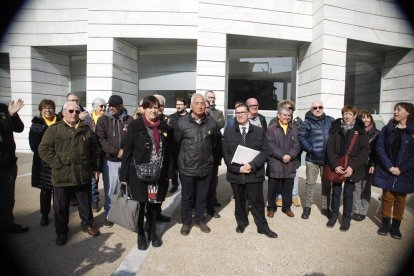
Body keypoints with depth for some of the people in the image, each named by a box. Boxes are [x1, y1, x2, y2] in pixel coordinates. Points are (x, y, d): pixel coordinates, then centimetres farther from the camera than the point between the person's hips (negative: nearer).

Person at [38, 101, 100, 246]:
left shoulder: (86, 129, 9)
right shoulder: (54, 129, -1)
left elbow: (94, 148, 13)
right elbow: (44, 149, -6)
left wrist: (94, 167, 9)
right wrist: (57, 165, -13)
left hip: (84, 175, 3)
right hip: (62, 176, -2)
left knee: (86, 203, 17)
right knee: (61, 207, 10)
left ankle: (87, 224, 37)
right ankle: (61, 232, 29)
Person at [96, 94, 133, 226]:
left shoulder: (129, 120, 1)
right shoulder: (103, 120, 0)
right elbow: (101, 140, -7)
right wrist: (116, 151, -15)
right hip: (110, 161, -1)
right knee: (110, 190, 6)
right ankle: (109, 215, 23)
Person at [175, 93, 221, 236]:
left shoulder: (211, 122, -1)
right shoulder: (182, 122, -10)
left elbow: (216, 142, 12)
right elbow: (176, 143, -1)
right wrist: (184, 157, 8)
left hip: (206, 167, 3)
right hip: (187, 168, -2)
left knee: (202, 196, 16)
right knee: (186, 197, 13)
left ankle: (200, 220, 36)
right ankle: (186, 222, 31)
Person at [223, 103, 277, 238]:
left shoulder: (259, 131, 3)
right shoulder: (229, 132, 3)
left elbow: (265, 151, -3)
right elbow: (226, 153, -1)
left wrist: (252, 165, -16)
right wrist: (237, 168, -12)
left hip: (254, 173, -1)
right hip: (235, 173, 1)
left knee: (257, 201, 7)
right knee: (239, 200, 16)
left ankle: (262, 226, 24)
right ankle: (241, 222, 37)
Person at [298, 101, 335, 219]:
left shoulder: (330, 121, 5)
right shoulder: (307, 123, -4)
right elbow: (301, 137, -11)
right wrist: (310, 149, -19)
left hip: (327, 158, 3)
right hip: (312, 158, -3)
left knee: (327, 183, 13)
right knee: (310, 183, 6)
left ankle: (326, 207, 28)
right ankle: (307, 207, 20)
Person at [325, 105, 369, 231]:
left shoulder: (360, 130, -2)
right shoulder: (335, 128, 2)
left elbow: (365, 150, -6)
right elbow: (330, 148, -2)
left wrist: (353, 167, -15)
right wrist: (335, 165, -14)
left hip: (352, 168, -1)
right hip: (337, 167, 1)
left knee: (348, 194, 8)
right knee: (336, 192, 11)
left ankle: (346, 219, 25)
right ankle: (333, 215, 28)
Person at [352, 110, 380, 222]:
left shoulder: (376, 133, 3)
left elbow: (377, 150, -1)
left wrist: (373, 164, -10)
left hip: (369, 165, 0)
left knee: (366, 188, 6)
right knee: (356, 188, 4)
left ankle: (363, 212, 17)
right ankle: (357, 210, 16)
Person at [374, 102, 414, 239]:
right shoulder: (387, 129, 1)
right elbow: (380, 148, -4)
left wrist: (401, 169, -14)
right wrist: (389, 166, -13)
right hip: (386, 171, 1)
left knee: (400, 199, 10)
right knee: (387, 197, 9)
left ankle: (396, 226, 25)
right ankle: (385, 223, 24)